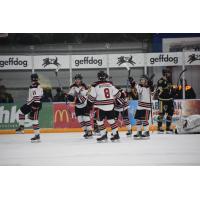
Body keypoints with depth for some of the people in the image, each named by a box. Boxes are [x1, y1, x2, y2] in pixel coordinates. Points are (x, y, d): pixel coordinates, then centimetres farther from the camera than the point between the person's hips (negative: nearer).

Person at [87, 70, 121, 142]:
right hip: (110, 106, 5)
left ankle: (104, 135, 2)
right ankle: (116, 134, 13)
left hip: (100, 106, -5)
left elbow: (91, 96, -6)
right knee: (111, 119, 14)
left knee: (100, 120, 5)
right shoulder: (110, 84, 4)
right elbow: (117, 94, 11)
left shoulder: (95, 85, -8)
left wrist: (89, 104, 8)